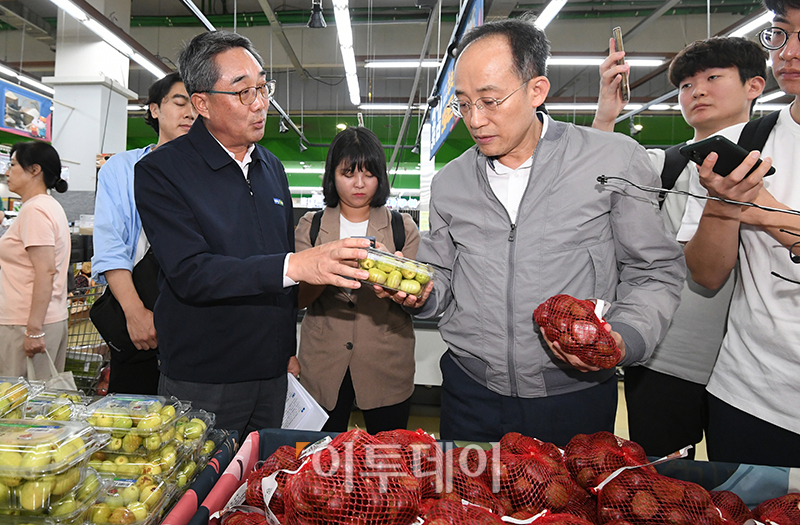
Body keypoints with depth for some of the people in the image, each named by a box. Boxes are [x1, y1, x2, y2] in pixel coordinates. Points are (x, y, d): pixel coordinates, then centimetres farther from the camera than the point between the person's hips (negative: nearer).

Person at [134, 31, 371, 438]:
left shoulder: (272, 168, 8)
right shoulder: (160, 171, -10)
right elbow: (189, 273, -22)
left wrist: (289, 350, 13)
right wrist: (294, 266, -34)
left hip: (271, 375, 6)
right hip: (200, 383, -5)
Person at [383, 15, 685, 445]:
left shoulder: (615, 161, -8)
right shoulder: (449, 182, 2)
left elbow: (655, 273, -2)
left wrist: (623, 338, -18)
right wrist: (421, 293, -11)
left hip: (575, 397, -2)